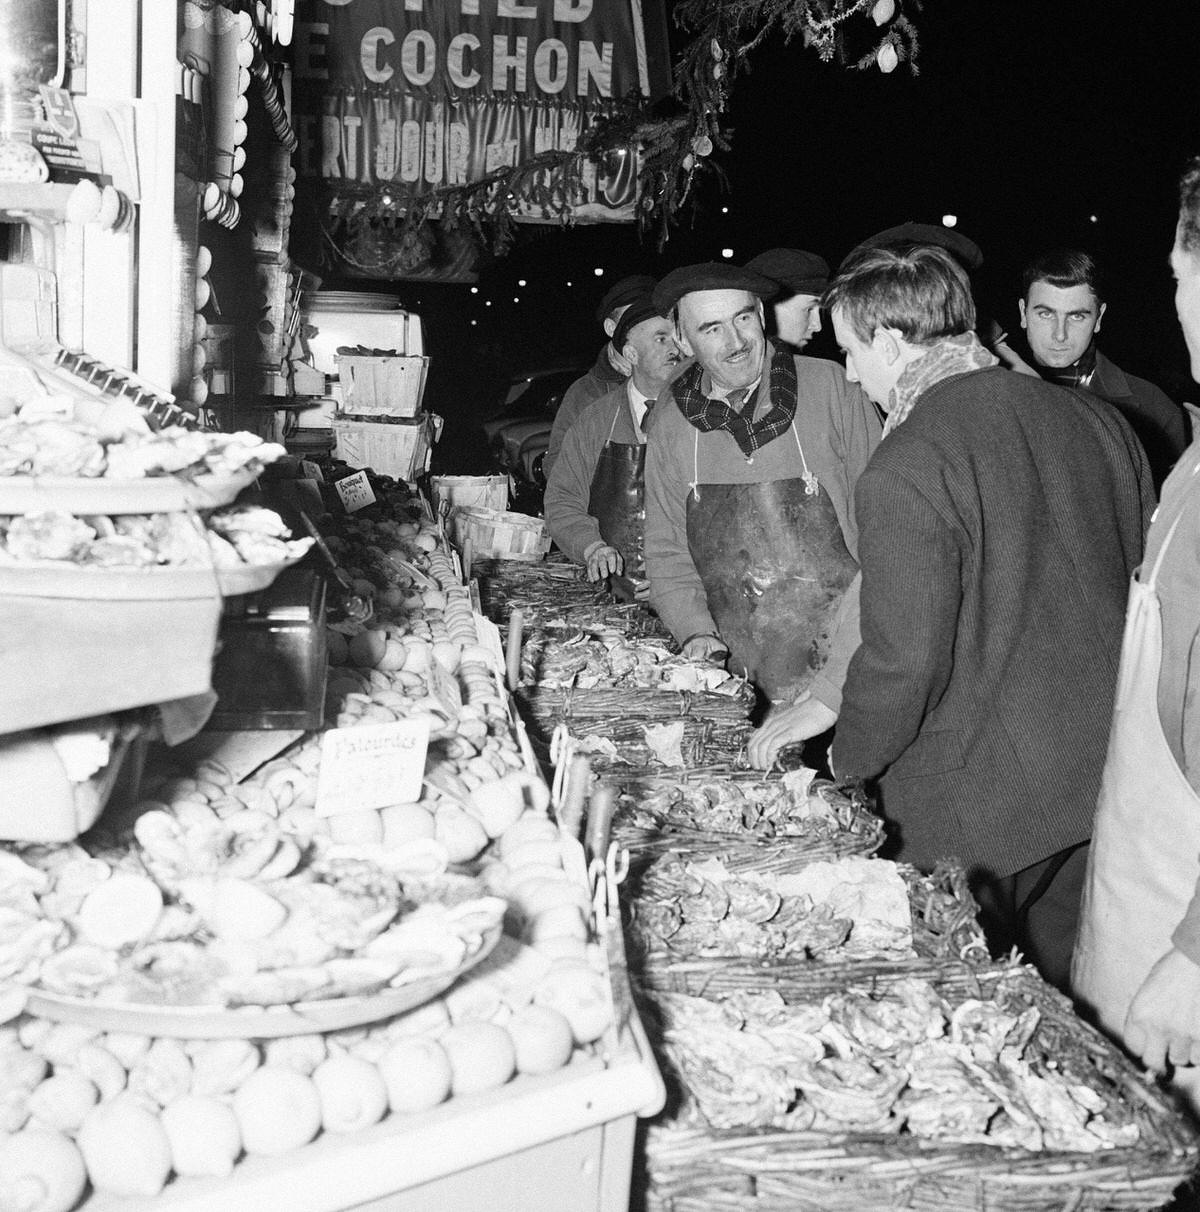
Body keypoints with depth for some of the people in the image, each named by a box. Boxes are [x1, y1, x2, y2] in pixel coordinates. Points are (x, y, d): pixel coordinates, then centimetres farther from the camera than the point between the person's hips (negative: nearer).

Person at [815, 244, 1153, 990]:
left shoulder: (906, 470, -18)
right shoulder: (1097, 420, 3)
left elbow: (904, 661, -19)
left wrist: (848, 756, 1)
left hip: (983, 810, -6)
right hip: (1110, 778, 7)